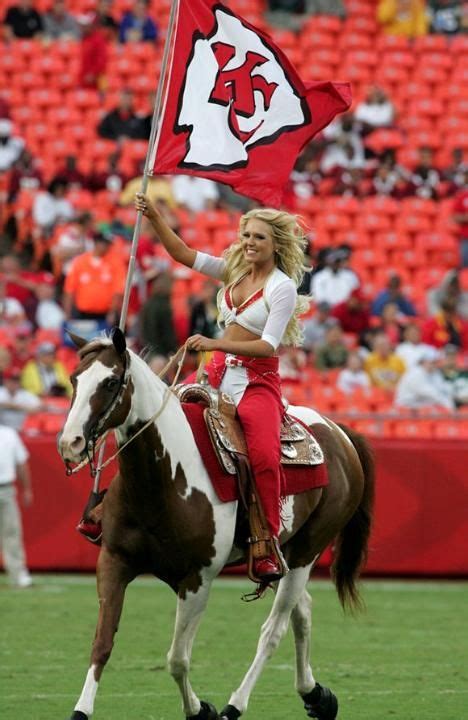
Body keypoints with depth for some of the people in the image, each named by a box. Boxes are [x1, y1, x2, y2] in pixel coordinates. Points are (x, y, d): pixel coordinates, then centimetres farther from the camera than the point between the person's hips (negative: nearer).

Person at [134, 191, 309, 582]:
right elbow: (185, 255, 9)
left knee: (265, 455, -28)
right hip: (219, 372, 6)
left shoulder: (283, 288, -9)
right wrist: (154, 218, -3)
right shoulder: (234, 269, 10)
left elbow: (268, 345, -17)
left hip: (258, 380, -6)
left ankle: (268, 543, -20)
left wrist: (216, 343, -27)